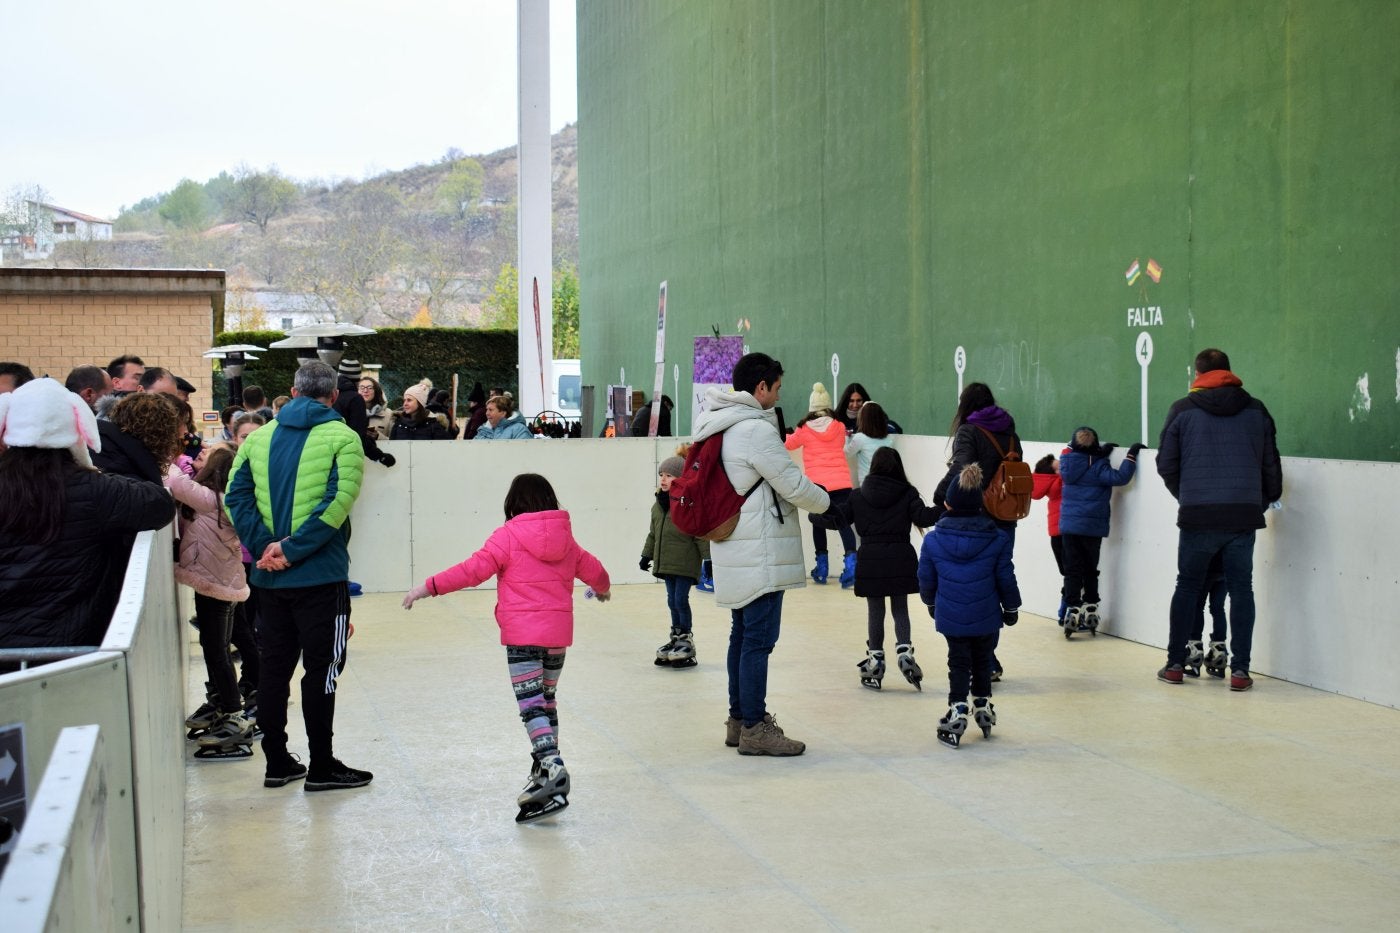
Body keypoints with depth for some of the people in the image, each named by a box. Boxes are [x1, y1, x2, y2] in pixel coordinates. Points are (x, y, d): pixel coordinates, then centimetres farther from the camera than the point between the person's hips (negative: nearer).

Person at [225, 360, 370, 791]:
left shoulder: (259, 438, 9)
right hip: (321, 576, -5)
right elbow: (338, 502, -17)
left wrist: (264, 546, -6)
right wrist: (293, 549, -15)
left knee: (273, 668, 13)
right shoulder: (342, 438, -6)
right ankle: (322, 767, 8)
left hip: (270, 577, 5)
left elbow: (236, 496, 0)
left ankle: (277, 762, 20)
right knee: (321, 670, 2)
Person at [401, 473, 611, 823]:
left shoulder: (507, 536, -6)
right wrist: (602, 588, 46)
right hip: (559, 634, 6)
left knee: (531, 705, -8)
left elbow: (474, 569, -13)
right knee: (546, 700, 18)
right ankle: (544, 768, 25)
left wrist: (429, 587, -10)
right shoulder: (564, 538, 12)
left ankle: (553, 767, -23)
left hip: (523, 635, -6)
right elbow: (593, 570, 23)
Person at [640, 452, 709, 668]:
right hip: (666, 561, 7)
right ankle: (676, 636, 20)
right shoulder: (658, 504, 10)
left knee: (681, 599, -7)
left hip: (685, 562, -7)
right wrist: (647, 554, 21)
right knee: (672, 600, 11)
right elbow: (653, 532, 20)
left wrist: (707, 557, -12)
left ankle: (686, 639, 3)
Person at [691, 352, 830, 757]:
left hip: (735, 552, 10)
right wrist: (825, 500, 5)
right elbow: (794, 485, -14)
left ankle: (739, 717, 25)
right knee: (759, 638, -5)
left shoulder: (719, 426, 11)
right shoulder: (756, 430, -18)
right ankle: (754, 727, -2)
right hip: (761, 554, -10)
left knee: (742, 634, 17)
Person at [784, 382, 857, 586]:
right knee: (843, 523, 3)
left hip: (817, 484, -1)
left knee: (818, 521, 17)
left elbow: (788, 444, 21)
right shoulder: (839, 428, 6)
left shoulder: (805, 429, 2)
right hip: (842, 483, 1)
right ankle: (850, 560, -20)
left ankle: (821, 567, 14)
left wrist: (789, 434, 42)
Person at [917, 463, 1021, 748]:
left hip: (951, 617, 0)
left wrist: (931, 603, 22)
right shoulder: (998, 539, -10)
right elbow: (1006, 578, -3)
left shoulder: (933, 539, -9)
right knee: (983, 661, 19)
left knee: (959, 663, 11)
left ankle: (957, 712, 2)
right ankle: (983, 705, 29)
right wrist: (1011, 607, 13)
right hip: (986, 617, 0)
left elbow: (926, 579, 2)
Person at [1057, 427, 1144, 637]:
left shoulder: (1068, 463, 1)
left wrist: (1102, 452, 22)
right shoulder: (1097, 467, -13)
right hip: (1092, 527, -3)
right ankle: (1090, 609, 14)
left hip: (1068, 525, 3)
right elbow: (1119, 477, -24)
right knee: (1090, 570, 12)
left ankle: (1072, 610, -3)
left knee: (1072, 569, 5)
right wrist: (1131, 455, -16)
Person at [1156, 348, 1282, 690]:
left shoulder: (1183, 410, 0)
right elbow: (1271, 464, 9)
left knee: (1187, 586, 11)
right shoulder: (1256, 410, 7)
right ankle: (1240, 670, 4)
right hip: (1244, 514, 1)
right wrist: (1267, 499, 25)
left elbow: (1166, 464, 4)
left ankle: (1175, 664, 14)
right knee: (1241, 589, 7)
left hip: (1197, 515, -1)